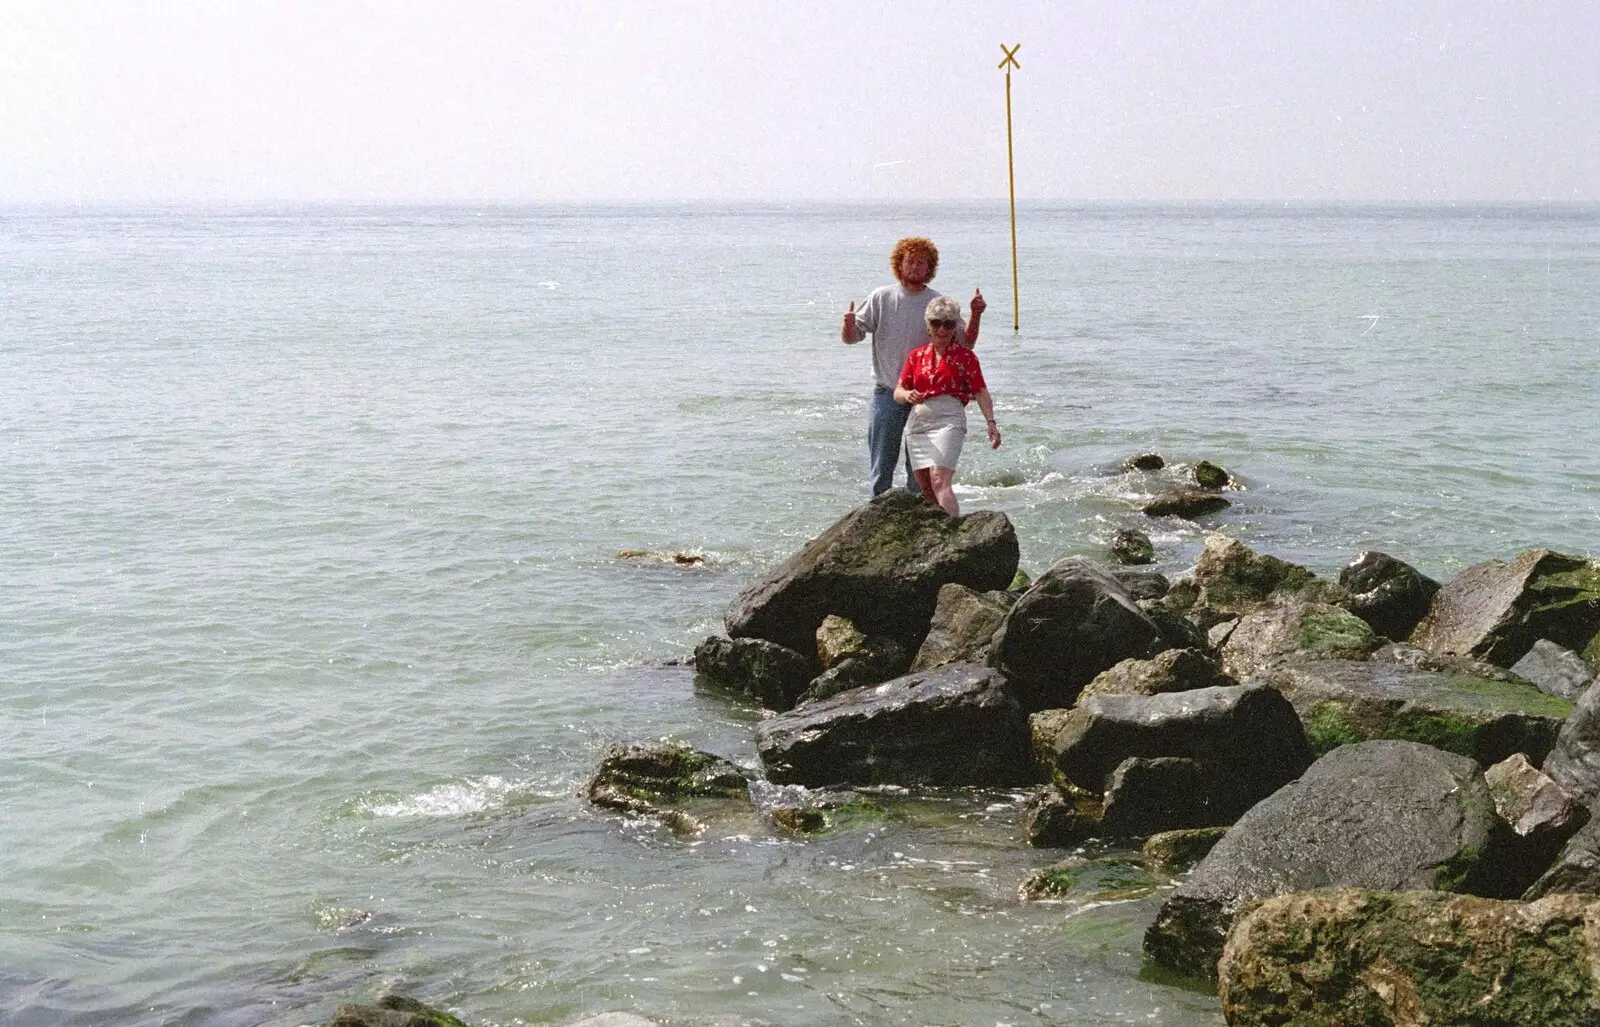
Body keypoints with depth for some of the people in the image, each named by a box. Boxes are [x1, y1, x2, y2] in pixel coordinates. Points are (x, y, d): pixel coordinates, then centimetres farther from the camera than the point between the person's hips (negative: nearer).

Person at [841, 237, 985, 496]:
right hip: (887, 394, -1)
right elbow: (852, 337, 1)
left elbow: (965, 343, 4)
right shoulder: (882, 298, 2)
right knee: (881, 465, 2)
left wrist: (975, 316, -12)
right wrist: (848, 326, -22)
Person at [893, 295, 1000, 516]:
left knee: (940, 479, -22)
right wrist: (907, 395, -13)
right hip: (917, 422, 5)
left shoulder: (965, 356, 5)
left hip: (948, 421, -5)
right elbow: (898, 391, 11)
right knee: (926, 487, 6)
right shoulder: (916, 356, 15)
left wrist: (991, 422, -13)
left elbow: (980, 392, -1)